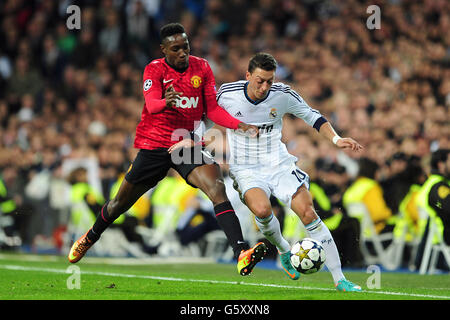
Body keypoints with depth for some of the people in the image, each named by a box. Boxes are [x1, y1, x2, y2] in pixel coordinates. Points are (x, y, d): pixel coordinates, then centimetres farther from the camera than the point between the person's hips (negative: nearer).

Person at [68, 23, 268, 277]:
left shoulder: (202, 67, 2)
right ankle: (90, 238, 42)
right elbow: (151, 104, -26)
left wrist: (240, 125, -10)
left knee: (217, 188, -24)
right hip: (154, 144, -1)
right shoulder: (154, 70, -8)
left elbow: (212, 110, 5)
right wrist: (165, 102, -50)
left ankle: (241, 253, -35)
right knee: (121, 203, 11)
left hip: (188, 145, 2)